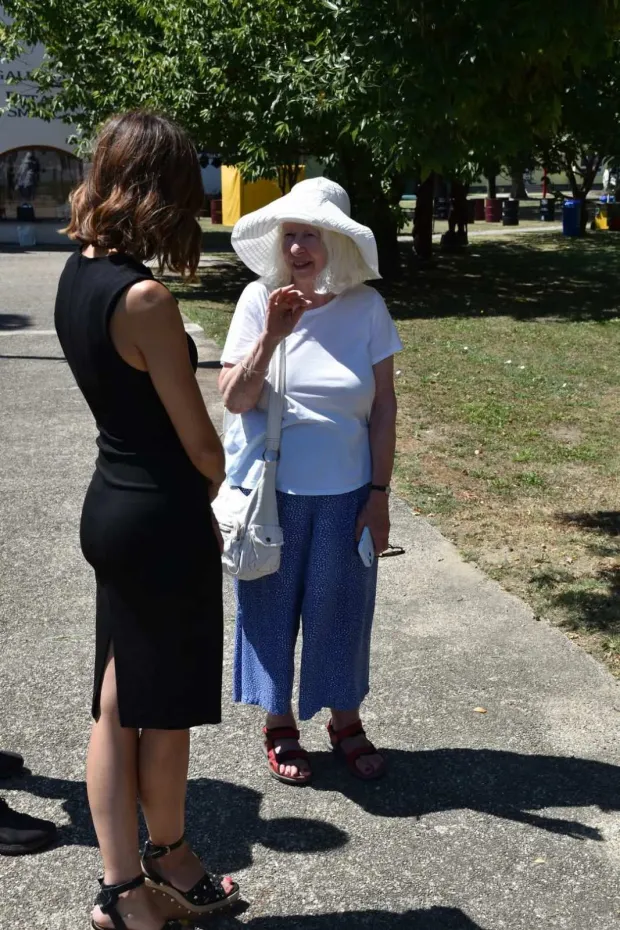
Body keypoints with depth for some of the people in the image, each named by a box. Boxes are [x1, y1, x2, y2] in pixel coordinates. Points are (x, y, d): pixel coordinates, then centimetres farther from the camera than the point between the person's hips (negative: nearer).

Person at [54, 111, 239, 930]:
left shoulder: (76, 273, 3)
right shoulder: (143, 299, -23)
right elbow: (198, 439, -16)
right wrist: (234, 492, 4)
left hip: (111, 504, 9)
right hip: (164, 520, -8)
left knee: (119, 704, 14)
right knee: (167, 709, 13)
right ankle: (167, 856, 36)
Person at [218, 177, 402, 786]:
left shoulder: (365, 306, -6)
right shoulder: (259, 300, -8)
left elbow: (384, 406, -2)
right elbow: (234, 398, -11)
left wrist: (379, 494, -4)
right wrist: (271, 335, -25)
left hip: (345, 491, 0)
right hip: (269, 488, 0)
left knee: (341, 606, 12)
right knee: (272, 603, 11)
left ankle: (345, 719, 34)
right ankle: (278, 723, 31)